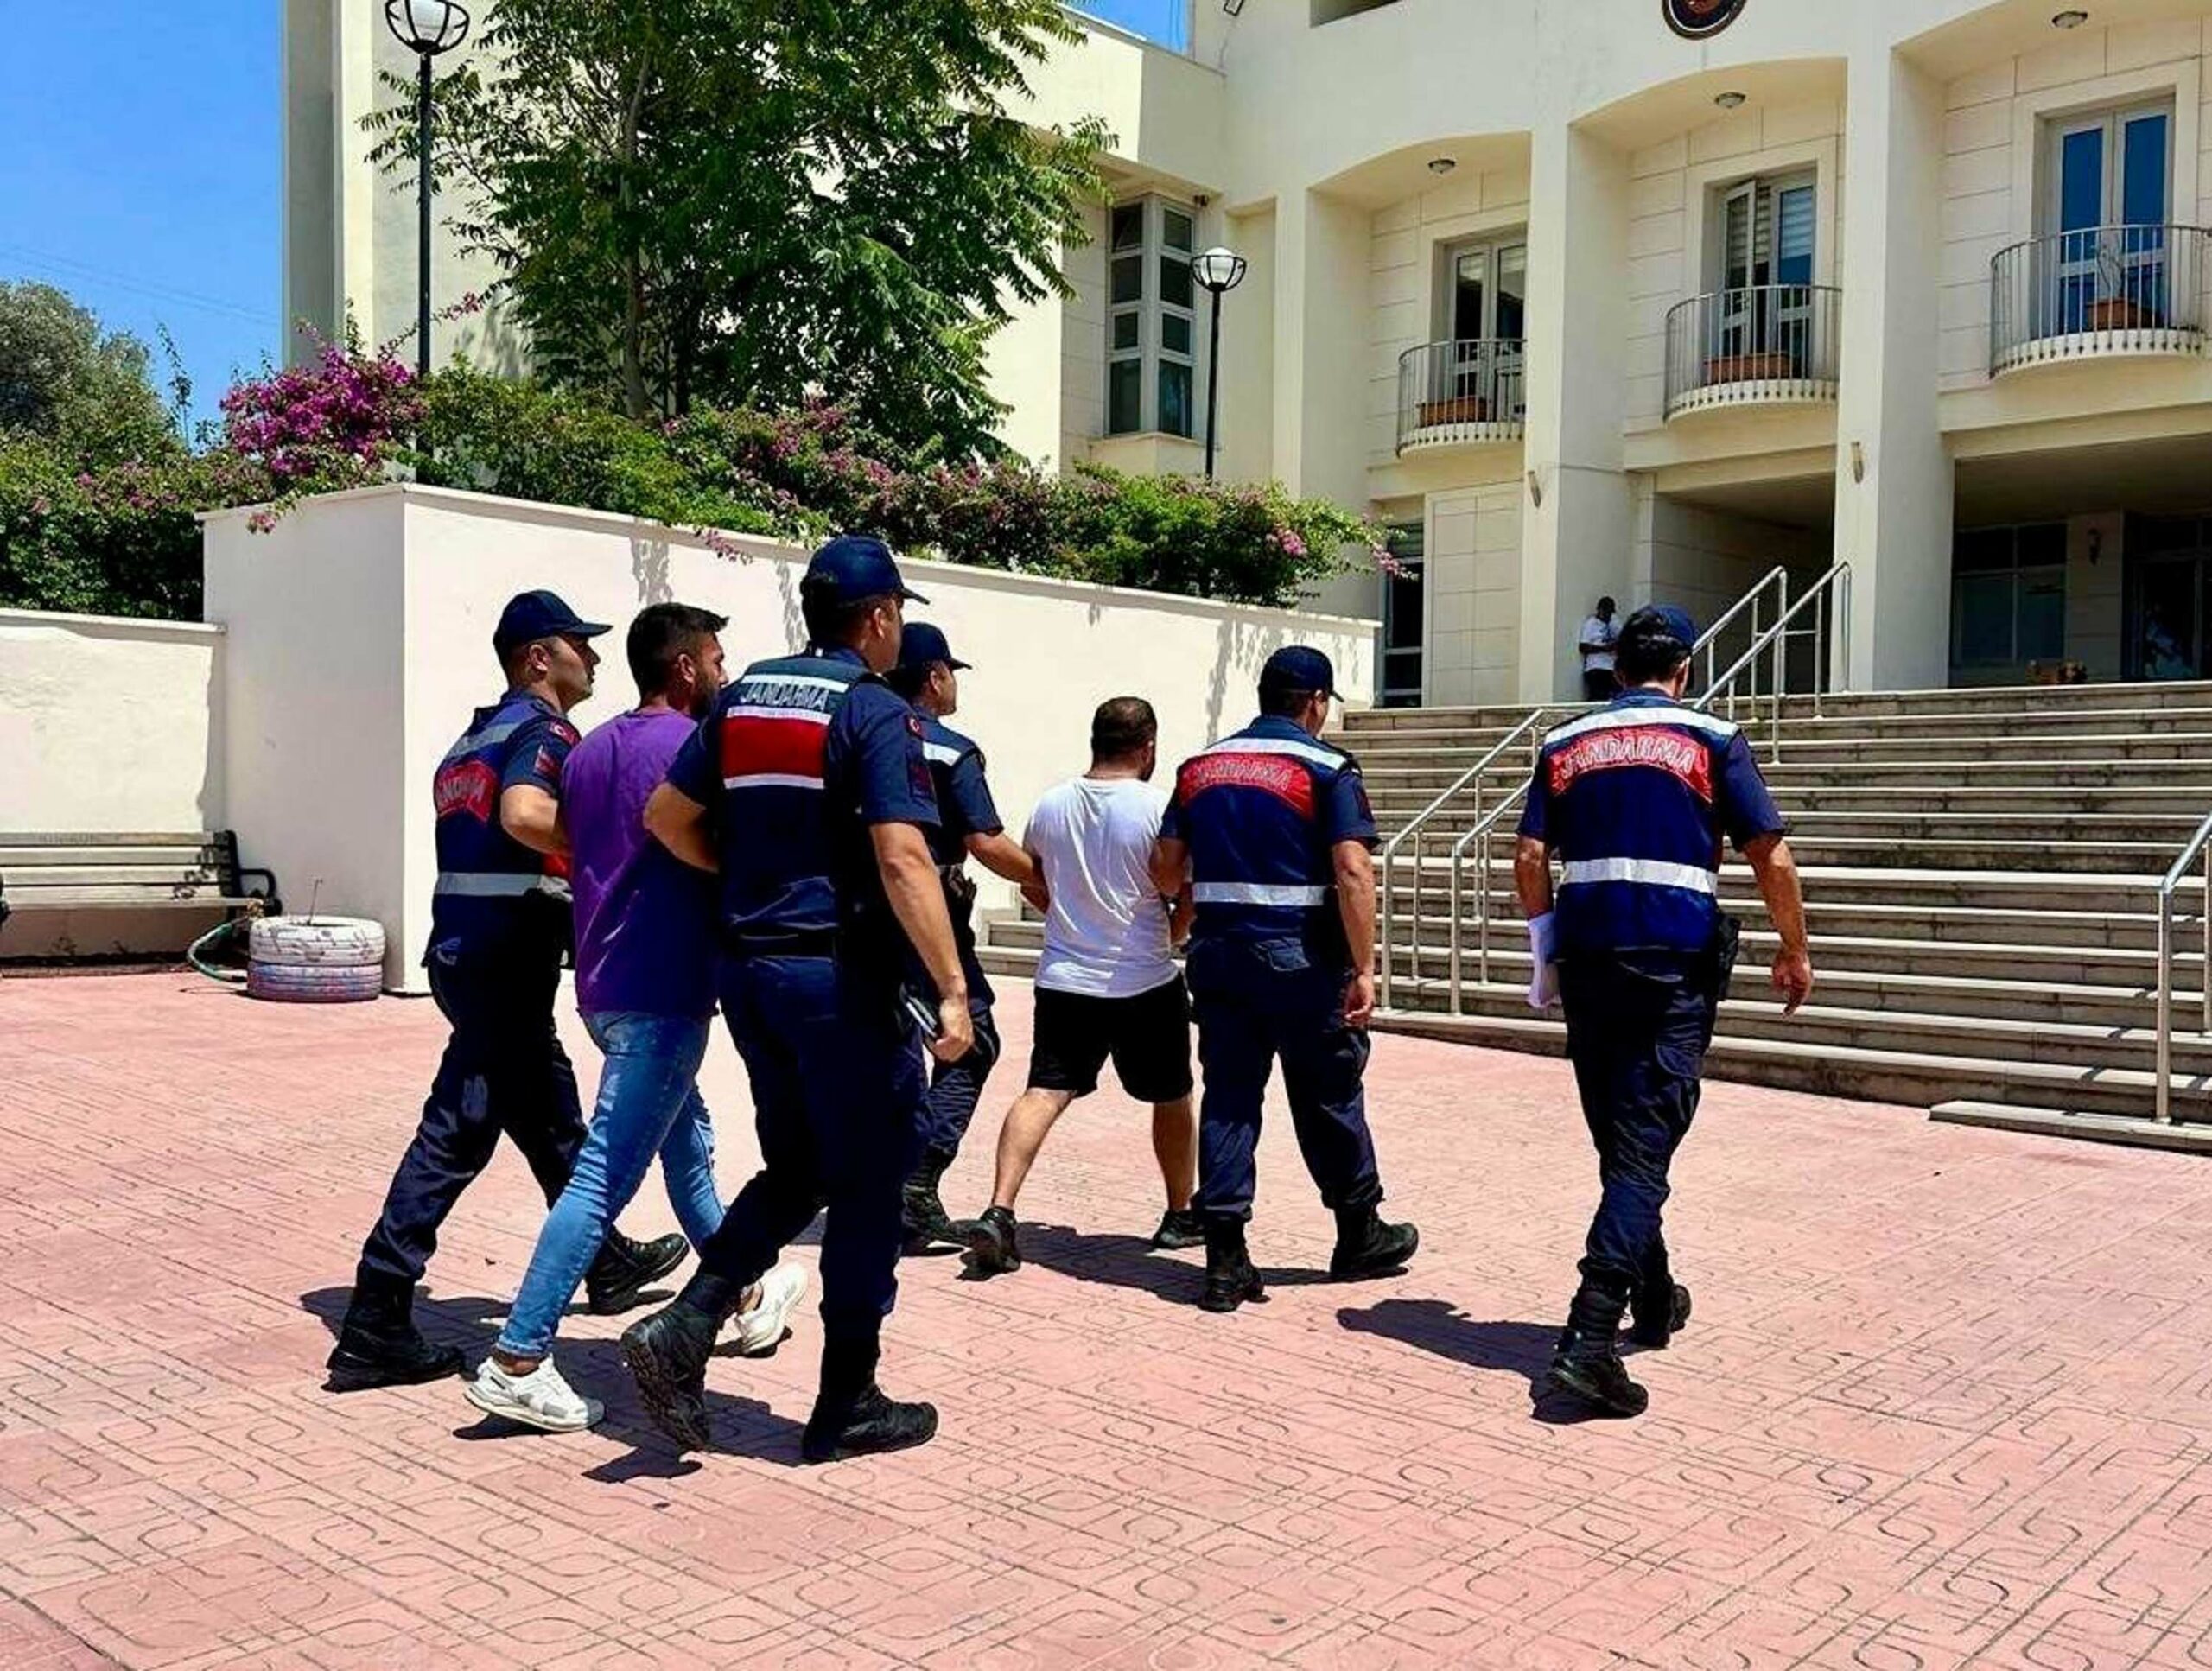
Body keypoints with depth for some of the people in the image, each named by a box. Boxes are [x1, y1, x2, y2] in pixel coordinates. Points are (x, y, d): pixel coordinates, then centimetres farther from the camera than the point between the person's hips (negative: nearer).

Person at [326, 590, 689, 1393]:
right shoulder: (542, 728, -9)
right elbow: (524, 815, -29)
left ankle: (606, 1263, 36)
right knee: (457, 1134, -6)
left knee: (551, 1112, 20)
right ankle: (375, 1329, -3)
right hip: (506, 958, -10)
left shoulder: (476, 737, 19)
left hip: (465, 950, 10)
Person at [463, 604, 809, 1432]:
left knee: (688, 1143, 21)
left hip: (603, 983, 9)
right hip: (663, 991, -9)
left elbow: (567, 850, 17)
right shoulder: (691, 747, -11)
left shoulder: (591, 750, 12)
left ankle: (746, 1296, 36)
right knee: (606, 1176, -8)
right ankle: (516, 1361, -8)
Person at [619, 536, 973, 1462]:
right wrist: (952, 989, -21)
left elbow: (666, 816, 11)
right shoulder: (877, 713, -12)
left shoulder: (745, 697, 9)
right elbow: (903, 861, -22)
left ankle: (683, 1326, 4)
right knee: (866, 1183, 6)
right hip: (843, 974, -7)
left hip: (750, 965, 7)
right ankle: (846, 1404, 15)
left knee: (794, 1171, 20)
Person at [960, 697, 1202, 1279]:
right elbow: (1192, 894, -10)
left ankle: (998, 1215, -15)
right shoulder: (1158, 807, -12)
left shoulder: (1050, 804, 3)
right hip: (1146, 985, -3)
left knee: (1043, 1093, 0)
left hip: (1064, 981, 3)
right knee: (1171, 1098, 15)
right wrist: (1169, 936, 9)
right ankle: (1181, 1216, 27)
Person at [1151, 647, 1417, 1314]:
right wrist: (1364, 970, -14)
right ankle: (1359, 1234, 28)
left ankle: (1225, 1258, 5)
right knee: (1329, 1097, 11)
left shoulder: (1200, 767, 9)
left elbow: (1165, 870, 10)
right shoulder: (1327, 769, -6)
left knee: (1228, 1096, 7)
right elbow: (1352, 872, -16)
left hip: (1216, 951, 4)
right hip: (1299, 955, -4)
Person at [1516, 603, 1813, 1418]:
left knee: (1621, 1141, 16)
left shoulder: (1566, 745, 9)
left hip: (1587, 960, 4)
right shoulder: (1711, 740, 1)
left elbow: (1529, 858, 3)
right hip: (1675, 967, -3)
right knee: (1645, 1146, -5)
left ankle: (1653, 1303, 32)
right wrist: (1794, 949, 10)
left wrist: (1549, 943, 16)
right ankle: (1590, 1333, -17)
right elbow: (1771, 856, -2)